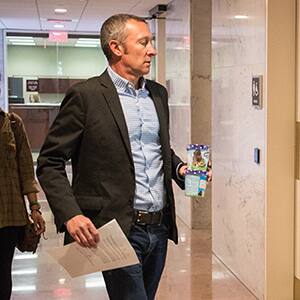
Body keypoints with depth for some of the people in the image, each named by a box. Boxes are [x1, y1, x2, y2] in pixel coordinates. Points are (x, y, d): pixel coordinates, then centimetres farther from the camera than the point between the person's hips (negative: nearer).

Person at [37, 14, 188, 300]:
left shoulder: (158, 93, 12)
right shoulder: (85, 95, -9)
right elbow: (49, 162, -8)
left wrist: (179, 168, 4)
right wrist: (70, 215, -21)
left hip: (159, 229, 7)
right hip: (118, 230, -6)